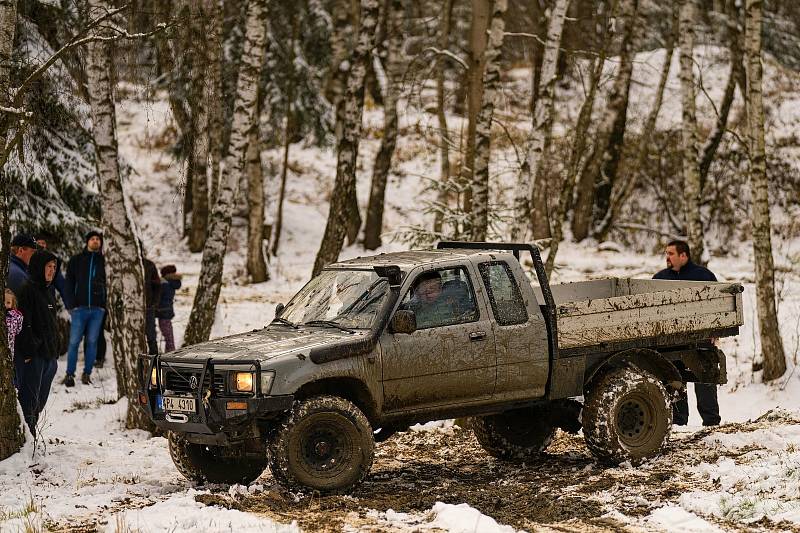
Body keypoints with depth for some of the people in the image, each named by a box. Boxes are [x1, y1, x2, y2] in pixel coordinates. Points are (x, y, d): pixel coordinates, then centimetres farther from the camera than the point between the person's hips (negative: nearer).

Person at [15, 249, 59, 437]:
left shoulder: (47, 291, 17)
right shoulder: (28, 290, -11)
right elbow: (24, 324, -17)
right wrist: (28, 352, -21)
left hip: (49, 355, 9)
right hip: (32, 357, -9)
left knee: (40, 401, 13)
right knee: (29, 400, -7)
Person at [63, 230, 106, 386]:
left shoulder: (104, 262, 10)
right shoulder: (76, 260, 7)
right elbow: (69, 284, 6)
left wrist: (106, 305, 1)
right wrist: (71, 305, -4)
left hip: (97, 309, 1)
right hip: (80, 308, -1)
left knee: (92, 342, 4)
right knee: (74, 341, -3)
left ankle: (87, 373, 10)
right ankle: (70, 374, 3)